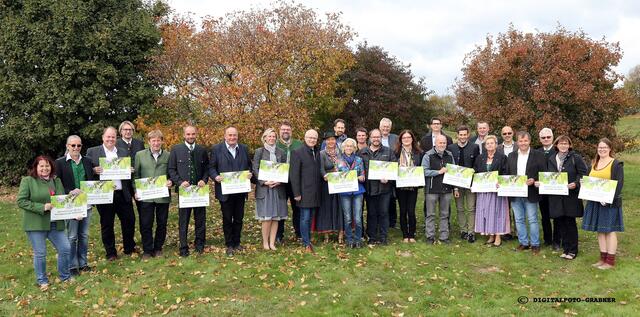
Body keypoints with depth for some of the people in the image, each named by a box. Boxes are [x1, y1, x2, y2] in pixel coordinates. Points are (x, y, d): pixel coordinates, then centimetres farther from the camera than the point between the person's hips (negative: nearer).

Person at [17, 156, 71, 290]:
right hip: (36, 224, -4)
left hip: (55, 223, 4)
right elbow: (21, 201, -10)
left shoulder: (56, 181, 10)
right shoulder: (27, 181, -4)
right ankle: (42, 281, 23)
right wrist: (42, 207, -18)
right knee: (40, 253, 3)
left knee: (65, 249, 4)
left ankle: (65, 276, 24)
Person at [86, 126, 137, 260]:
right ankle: (111, 253, 19)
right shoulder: (92, 152, 3)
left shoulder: (124, 152, 13)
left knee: (129, 220, 7)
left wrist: (130, 170, -5)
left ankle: (129, 248, 27)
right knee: (107, 225, 6)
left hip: (123, 194, 3)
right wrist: (94, 170, -18)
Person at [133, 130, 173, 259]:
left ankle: (158, 248, 25)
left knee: (162, 224, 9)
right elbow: (135, 175, 6)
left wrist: (171, 181, -13)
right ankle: (147, 250, 16)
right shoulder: (140, 155, 4)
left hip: (163, 196, 1)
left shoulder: (168, 156, 4)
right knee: (145, 224, 3)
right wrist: (136, 191, -3)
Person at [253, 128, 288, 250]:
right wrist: (265, 182, -13)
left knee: (276, 217, 2)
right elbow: (255, 169, -1)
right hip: (264, 188, -3)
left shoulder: (281, 152, 11)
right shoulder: (259, 152, 3)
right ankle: (265, 242, 5)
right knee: (266, 217, -6)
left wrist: (279, 181, -7)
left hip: (278, 188, 3)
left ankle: (272, 242, 9)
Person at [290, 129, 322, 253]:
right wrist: (296, 193, -14)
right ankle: (306, 244, 6)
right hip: (304, 192, -6)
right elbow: (294, 174, -10)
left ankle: (308, 240, 22)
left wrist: (319, 189, 8)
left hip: (315, 192, 6)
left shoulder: (317, 153, 13)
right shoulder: (298, 153, -7)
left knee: (309, 218, 13)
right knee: (305, 218, -1)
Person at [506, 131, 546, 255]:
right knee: (519, 220, 11)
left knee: (532, 220, 3)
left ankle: (535, 244, 14)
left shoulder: (538, 155, -2)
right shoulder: (511, 156, 11)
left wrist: (534, 180, -21)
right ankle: (524, 242, 23)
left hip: (530, 193, -4)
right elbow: (507, 173, 12)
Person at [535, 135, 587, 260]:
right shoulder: (551, 159, 13)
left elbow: (583, 173, -4)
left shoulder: (576, 158, -1)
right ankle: (565, 248, 19)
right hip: (555, 196, 4)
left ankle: (572, 250, 13)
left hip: (571, 195, -4)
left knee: (570, 223, 2)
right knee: (560, 223, 7)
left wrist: (576, 184, -19)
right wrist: (540, 183, 1)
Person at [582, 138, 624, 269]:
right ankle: (603, 258, 18)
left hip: (609, 202, -6)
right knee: (600, 230, 10)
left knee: (610, 230, -1)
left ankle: (610, 261, 5)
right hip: (595, 201, 6)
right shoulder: (594, 163, 13)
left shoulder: (616, 164, -6)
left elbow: (619, 184, -11)